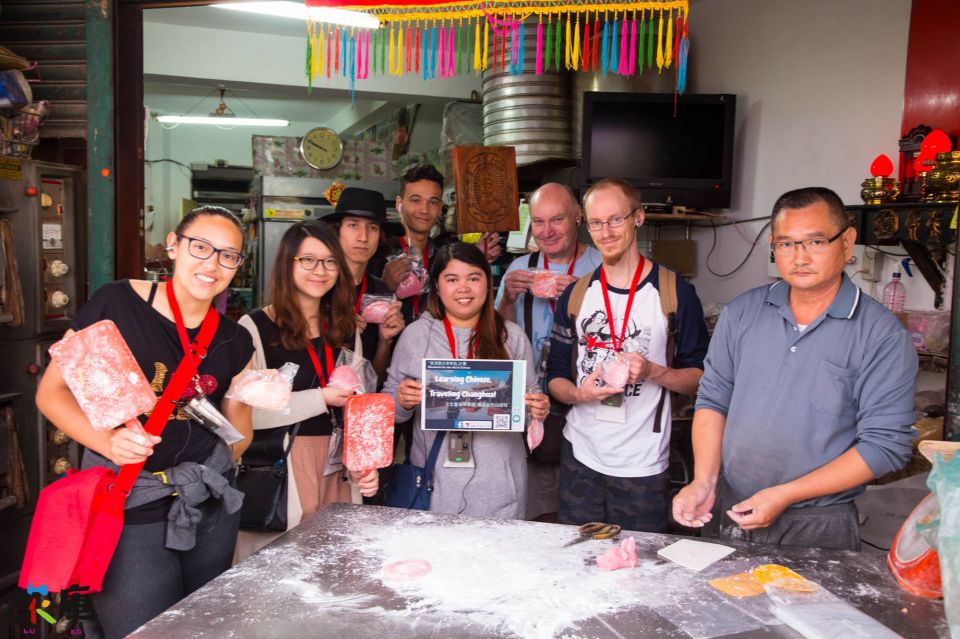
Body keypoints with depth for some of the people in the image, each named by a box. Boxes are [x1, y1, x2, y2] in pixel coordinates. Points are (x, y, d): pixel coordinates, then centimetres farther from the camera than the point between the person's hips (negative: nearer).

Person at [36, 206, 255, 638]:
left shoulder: (234, 342, 4)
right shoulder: (115, 304, -7)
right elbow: (51, 391, -3)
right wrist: (107, 440, -18)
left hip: (209, 510, 4)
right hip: (127, 513, -4)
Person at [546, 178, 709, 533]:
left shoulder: (675, 292, -4)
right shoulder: (575, 294, 5)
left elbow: (700, 377, -1)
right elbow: (556, 376, 8)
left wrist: (652, 371, -19)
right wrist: (579, 393, -13)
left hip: (642, 464, -3)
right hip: (580, 457, 3)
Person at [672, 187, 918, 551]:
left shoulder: (882, 335, -11)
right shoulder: (742, 312, 0)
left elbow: (885, 444, -14)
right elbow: (713, 398, 3)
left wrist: (784, 495, -18)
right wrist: (704, 482, -9)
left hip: (819, 526, -3)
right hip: (727, 511, 4)